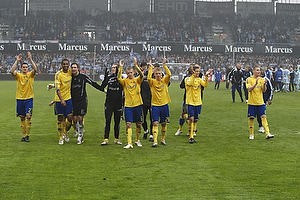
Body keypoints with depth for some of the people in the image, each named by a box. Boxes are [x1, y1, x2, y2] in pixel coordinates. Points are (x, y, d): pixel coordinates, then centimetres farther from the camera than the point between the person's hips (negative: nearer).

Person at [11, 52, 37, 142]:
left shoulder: (30, 75, 2)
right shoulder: (18, 75, 4)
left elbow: (35, 69, -18)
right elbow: (12, 71, -16)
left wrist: (30, 59, -21)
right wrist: (17, 61, -18)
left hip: (29, 98, -2)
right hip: (20, 98, 2)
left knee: (28, 116, -14)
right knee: (22, 118, 7)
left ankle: (27, 135, -3)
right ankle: (24, 135, 16)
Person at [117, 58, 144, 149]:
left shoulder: (137, 80, 3)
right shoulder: (125, 81, 1)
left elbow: (141, 75, -18)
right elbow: (119, 78, -19)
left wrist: (136, 65, -28)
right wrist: (120, 67, -26)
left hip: (137, 104, 1)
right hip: (128, 105, -1)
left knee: (138, 124, 10)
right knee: (128, 124, -8)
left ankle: (137, 140, 28)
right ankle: (129, 143, -9)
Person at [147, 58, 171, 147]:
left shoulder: (164, 81, 3)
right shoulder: (152, 82, -1)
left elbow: (169, 74, -15)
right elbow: (148, 78, -23)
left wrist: (164, 65, -19)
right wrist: (151, 68, -20)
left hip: (164, 105, 2)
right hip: (155, 105, -2)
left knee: (164, 124, 9)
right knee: (155, 123, -8)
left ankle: (163, 139, 24)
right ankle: (155, 141, -11)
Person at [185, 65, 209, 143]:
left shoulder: (199, 80, 8)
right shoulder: (188, 79, -3)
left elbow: (205, 84, -11)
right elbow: (190, 84, -26)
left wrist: (206, 77, -23)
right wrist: (193, 76, -31)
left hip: (198, 102, 5)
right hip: (190, 102, -5)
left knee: (195, 120, 9)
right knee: (191, 119, -13)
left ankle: (192, 133, 21)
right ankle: (191, 137, -10)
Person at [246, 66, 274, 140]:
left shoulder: (261, 79, 6)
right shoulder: (249, 79, -4)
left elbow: (264, 90, 0)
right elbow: (249, 89, -17)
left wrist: (264, 84, -19)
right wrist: (255, 83, -29)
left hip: (260, 102, 3)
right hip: (252, 103, -3)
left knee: (264, 117, -4)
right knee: (251, 118, 2)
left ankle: (267, 133, -8)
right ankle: (251, 134, 15)